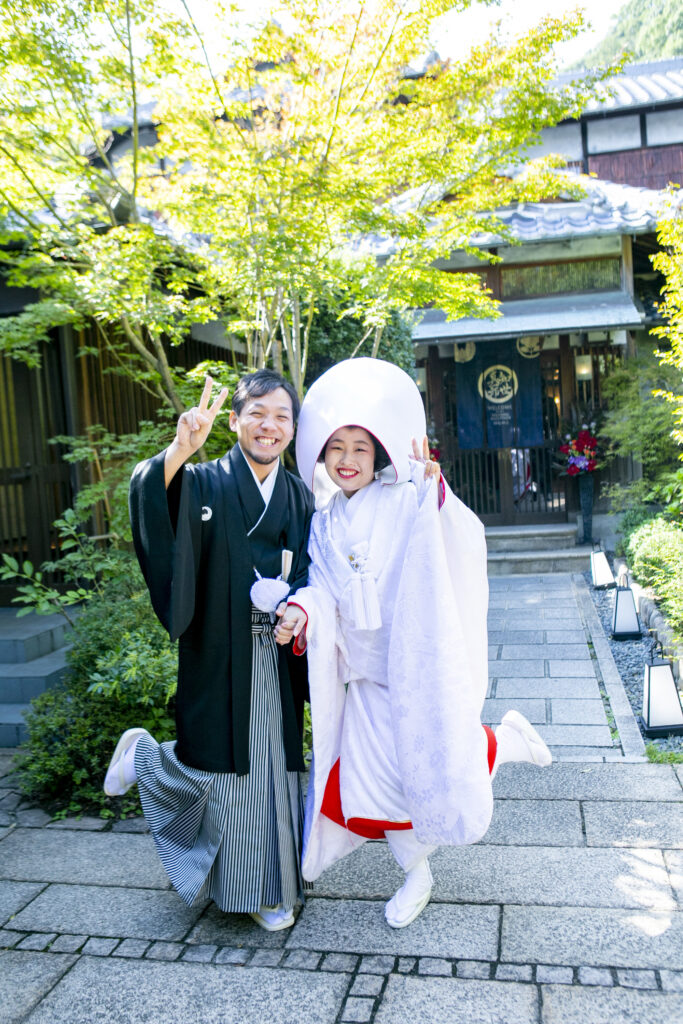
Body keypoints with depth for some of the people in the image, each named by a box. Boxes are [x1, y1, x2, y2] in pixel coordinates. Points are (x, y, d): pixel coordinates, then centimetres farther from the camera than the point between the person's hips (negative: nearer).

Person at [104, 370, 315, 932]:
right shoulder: (204, 483, -6)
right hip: (218, 657, -3)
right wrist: (180, 449, -45)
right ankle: (143, 753, 38)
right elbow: (151, 499, -27)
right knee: (216, 764, 6)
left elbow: (310, 581, 6)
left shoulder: (300, 499, 7)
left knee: (271, 765, 11)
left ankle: (268, 888, 30)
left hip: (275, 659, 4)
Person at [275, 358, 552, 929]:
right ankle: (416, 875, 34)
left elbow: (466, 547, -22)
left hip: (418, 664, -5)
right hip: (367, 673, 5)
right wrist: (302, 611, -18)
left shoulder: (407, 505, -9)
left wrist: (433, 491, -35)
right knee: (374, 776, 8)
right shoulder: (325, 525, 9)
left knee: (441, 769, -3)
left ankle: (504, 740, 30)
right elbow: (323, 589, 3)